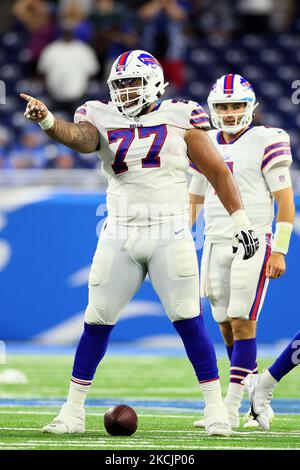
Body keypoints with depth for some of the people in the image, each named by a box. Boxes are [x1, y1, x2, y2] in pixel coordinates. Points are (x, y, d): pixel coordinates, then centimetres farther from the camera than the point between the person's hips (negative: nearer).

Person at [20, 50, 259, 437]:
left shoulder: (179, 120, 3)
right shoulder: (104, 121, 7)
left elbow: (217, 172, 9)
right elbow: (79, 137, -16)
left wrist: (240, 219, 4)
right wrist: (46, 121, -37)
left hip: (169, 236, -2)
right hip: (119, 238, 2)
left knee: (188, 321, -5)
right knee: (96, 322, 3)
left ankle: (215, 408, 3)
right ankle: (72, 412, 11)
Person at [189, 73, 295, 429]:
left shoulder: (264, 143, -4)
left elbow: (285, 200, -5)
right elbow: (194, 200, 22)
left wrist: (279, 251, -11)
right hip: (216, 244, 6)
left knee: (242, 323, -10)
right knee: (227, 326, 4)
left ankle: (230, 408, -12)